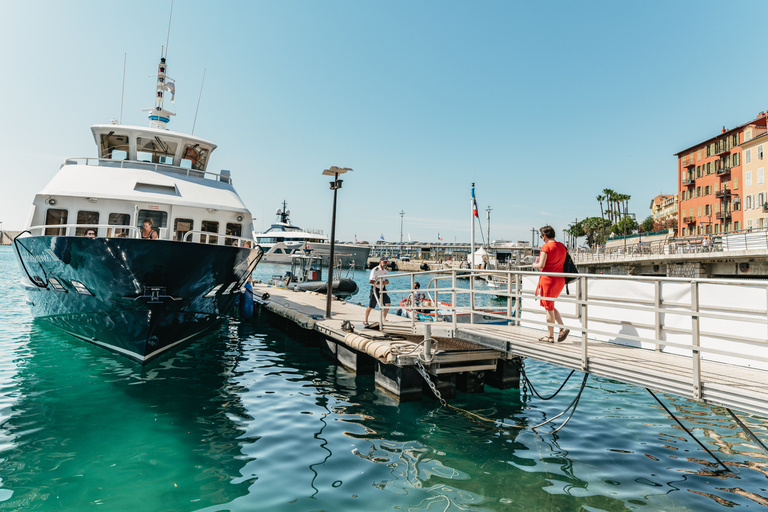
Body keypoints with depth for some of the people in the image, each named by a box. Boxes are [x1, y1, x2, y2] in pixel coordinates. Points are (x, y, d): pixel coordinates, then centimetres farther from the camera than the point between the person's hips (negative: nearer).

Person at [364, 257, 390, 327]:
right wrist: (379, 283, -20)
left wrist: (385, 282, -12)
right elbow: (370, 281, -22)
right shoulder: (375, 270, -16)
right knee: (371, 307, 1)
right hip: (375, 289, -6)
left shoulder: (385, 271, 7)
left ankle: (383, 319, 4)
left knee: (387, 304, -9)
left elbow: (387, 281, 11)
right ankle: (365, 321, 18)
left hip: (382, 289, 6)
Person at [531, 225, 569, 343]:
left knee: (549, 308, 2)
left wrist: (535, 265, 3)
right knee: (551, 306, 21)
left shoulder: (546, 247, -13)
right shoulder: (562, 246, 10)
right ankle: (563, 328, 9)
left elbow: (541, 265, -19)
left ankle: (550, 336, 9)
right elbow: (565, 263, 15)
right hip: (560, 279, 8)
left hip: (548, 279, -8)